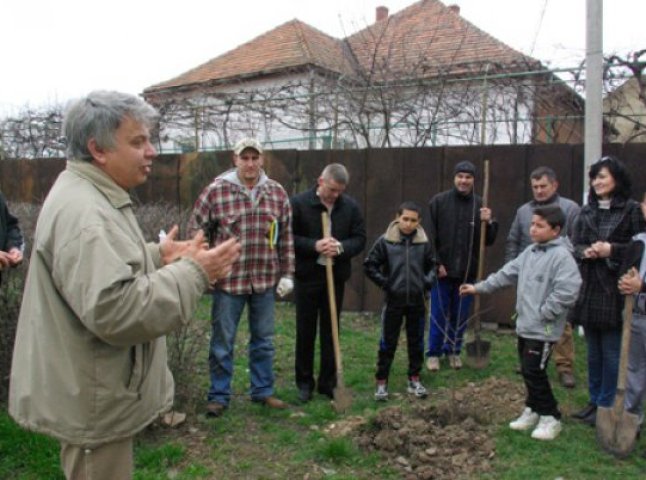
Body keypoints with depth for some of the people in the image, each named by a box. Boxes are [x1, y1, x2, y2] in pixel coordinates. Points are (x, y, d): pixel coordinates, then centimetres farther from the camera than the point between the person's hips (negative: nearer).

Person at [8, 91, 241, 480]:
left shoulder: (91, 197, 9)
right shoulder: (82, 211, -26)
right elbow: (116, 310, -34)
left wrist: (158, 256, 7)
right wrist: (194, 273, -27)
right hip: (93, 403, -11)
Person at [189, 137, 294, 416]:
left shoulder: (277, 193, 4)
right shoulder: (215, 191, -7)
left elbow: (286, 237, 9)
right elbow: (196, 230, 0)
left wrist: (287, 273, 7)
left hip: (265, 279, 3)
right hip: (228, 278, -3)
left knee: (263, 340, 14)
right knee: (222, 341, 7)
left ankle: (262, 390, 30)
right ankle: (219, 396, 22)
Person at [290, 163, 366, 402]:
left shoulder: (350, 206, 0)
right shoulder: (299, 203, -8)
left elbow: (360, 238, 3)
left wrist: (341, 247, -18)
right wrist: (314, 245, -21)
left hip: (336, 277, 2)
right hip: (307, 275, -2)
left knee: (330, 332, 10)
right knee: (305, 331, 8)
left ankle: (328, 383, 22)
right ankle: (304, 382, 22)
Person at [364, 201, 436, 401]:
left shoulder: (424, 243, -2)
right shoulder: (385, 241, -9)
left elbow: (431, 265, 13)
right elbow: (369, 265, -3)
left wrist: (428, 281, -2)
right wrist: (384, 283, -7)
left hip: (417, 301, 3)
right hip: (393, 301, -2)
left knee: (416, 342, 13)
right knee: (388, 343, 5)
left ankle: (414, 379, 27)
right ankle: (381, 382, 15)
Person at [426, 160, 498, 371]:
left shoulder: (480, 205, 1)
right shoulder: (439, 201, -4)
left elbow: (488, 240, 3)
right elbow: (429, 236, -4)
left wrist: (489, 223, -15)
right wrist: (436, 263, -9)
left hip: (467, 271, 2)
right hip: (442, 269, -2)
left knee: (460, 316, 13)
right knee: (438, 315, 7)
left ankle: (453, 351, 29)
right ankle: (433, 353, 20)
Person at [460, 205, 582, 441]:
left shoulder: (562, 256, -17)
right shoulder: (530, 252, 10)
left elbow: (567, 291, -27)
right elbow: (507, 273, 15)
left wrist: (544, 313, -20)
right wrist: (479, 287, 12)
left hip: (543, 330, -8)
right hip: (525, 325, 8)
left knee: (534, 372, -3)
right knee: (527, 371, 17)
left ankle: (550, 417, 14)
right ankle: (533, 409, 33)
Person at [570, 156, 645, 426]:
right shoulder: (586, 212, 11)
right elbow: (574, 246, 11)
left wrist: (611, 250, -18)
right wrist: (586, 252, -9)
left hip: (614, 292, -5)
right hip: (588, 290, 5)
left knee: (612, 352, 2)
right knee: (593, 351, 15)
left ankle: (607, 406, 15)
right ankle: (595, 400, 28)